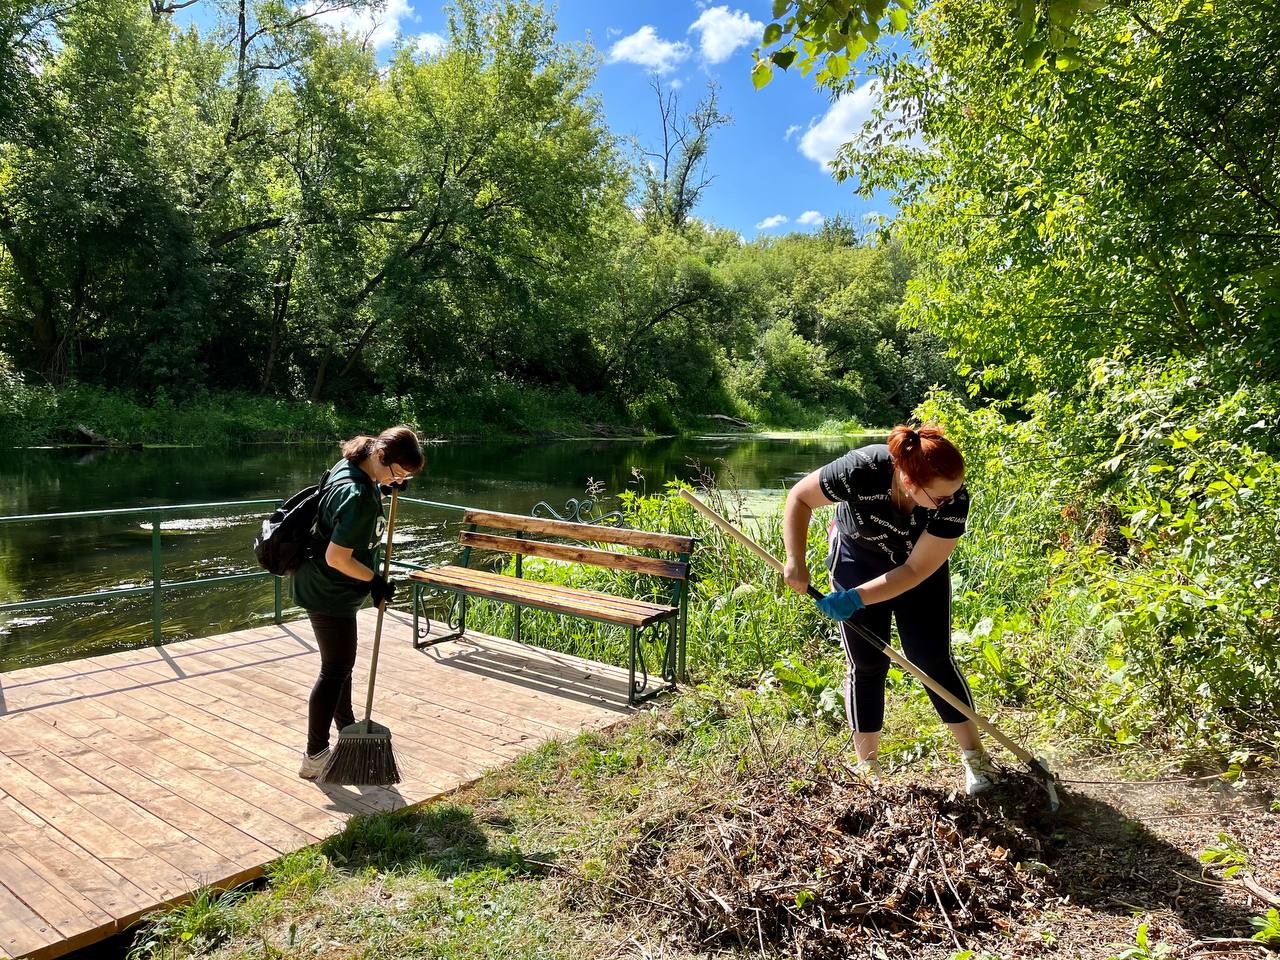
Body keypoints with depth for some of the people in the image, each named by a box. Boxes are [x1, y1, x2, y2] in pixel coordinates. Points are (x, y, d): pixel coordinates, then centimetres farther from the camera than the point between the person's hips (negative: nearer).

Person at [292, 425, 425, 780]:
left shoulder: (348, 465, -1)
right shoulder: (358, 497, -30)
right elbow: (336, 558, -29)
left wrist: (382, 490, 6)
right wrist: (375, 580, -15)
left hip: (324, 587, 10)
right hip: (330, 593, -10)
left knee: (341, 662, 22)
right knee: (335, 669, 2)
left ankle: (347, 730, 38)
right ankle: (314, 756, 14)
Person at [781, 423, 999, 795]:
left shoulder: (954, 500, -34)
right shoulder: (861, 470, -38)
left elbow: (915, 571, -27)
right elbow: (799, 498, -22)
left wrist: (856, 598, -33)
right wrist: (796, 562, -28)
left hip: (919, 566, 1)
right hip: (857, 558, 0)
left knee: (933, 658, -3)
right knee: (866, 663, 0)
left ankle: (974, 755, 16)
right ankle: (868, 767, 14)